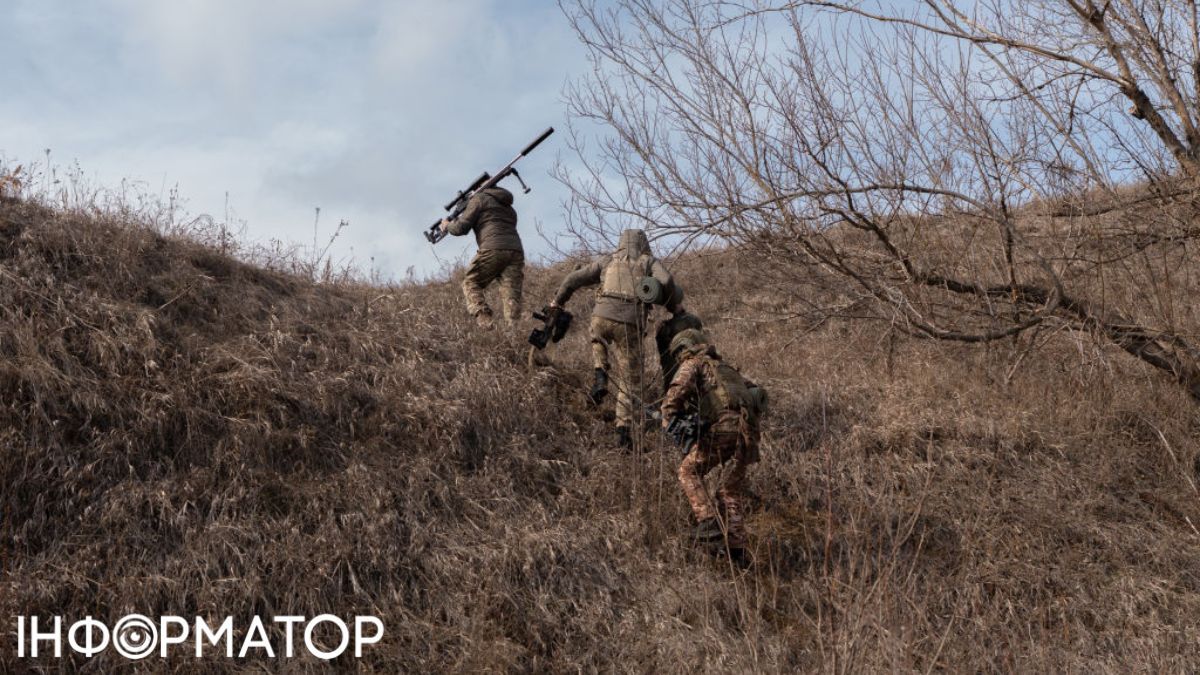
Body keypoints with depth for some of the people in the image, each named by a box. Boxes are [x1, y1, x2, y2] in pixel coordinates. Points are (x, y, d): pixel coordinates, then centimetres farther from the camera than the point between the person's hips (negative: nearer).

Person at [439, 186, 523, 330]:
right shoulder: (509, 207, 33)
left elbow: (461, 228, 7)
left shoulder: (479, 199, 12)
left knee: (470, 284, 7)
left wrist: (447, 226, 27)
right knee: (511, 294, -2)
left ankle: (484, 319, -16)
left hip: (493, 249, -5)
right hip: (516, 250, 6)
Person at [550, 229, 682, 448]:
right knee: (629, 380, 10)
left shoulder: (607, 260, 23)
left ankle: (601, 378, 12)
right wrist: (673, 306, 13)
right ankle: (624, 431, -2)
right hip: (630, 324, -2)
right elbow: (666, 281, -4)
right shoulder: (650, 262, 18)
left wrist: (558, 301, 35)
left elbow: (574, 279, 20)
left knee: (599, 342, 38)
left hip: (602, 316, 2)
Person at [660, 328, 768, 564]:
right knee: (732, 489, 16)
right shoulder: (726, 368, 35)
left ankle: (709, 523, -9)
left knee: (689, 472, 7)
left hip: (723, 426, -6)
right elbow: (755, 390, 33)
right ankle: (736, 548, 9)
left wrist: (669, 420, -10)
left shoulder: (693, 364, 15)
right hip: (749, 430, 6)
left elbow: (678, 390, -5)